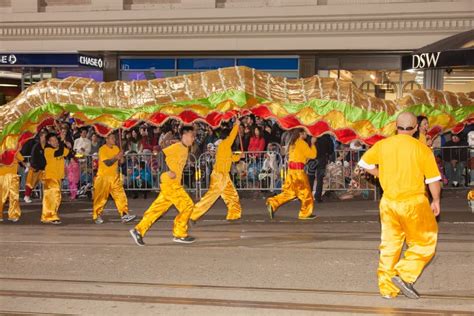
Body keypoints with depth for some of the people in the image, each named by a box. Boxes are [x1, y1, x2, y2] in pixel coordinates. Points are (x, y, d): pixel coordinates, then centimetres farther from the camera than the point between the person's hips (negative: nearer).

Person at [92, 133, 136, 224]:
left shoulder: (116, 148, 8)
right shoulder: (102, 149, -11)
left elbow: (120, 161, 13)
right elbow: (107, 163, -21)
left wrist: (121, 157, -7)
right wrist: (116, 157, -28)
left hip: (115, 177, 5)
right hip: (103, 177, -5)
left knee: (120, 195, -4)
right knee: (100, 197, 3)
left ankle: (124, 215, -5)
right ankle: (97, 216, 17)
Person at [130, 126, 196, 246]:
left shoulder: (185, 149, 15)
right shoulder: (177, 147, -12)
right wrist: (170, 171, -22)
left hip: (173, 183, 9)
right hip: (170, 183, -9)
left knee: (158, 208, 8)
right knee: (187, 205, -6)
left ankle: (139, 230, 11)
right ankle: (180, 234, 3)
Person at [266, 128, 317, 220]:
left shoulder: (293, 143, 16)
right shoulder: (302, 143, -10)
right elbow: (312, 155, -9)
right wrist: (313, 143, 0)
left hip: (291, 168, 8)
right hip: (298, 169, -8)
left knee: (289, 191, 11)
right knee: (305, 192, 3)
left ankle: (272, 204, -1)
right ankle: (305, 213, 9)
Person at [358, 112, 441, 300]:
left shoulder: (382, 145, 0)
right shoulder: (422, 149, -9)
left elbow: (364, 163, 14)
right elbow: (433, 179, -4)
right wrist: (436, 201, 10)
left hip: (388, 202, 4)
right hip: (414, 202, -4)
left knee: (389, 245, 14)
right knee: (424, 242, 12)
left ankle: (387, 288, 19)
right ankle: (404, 275, -3)